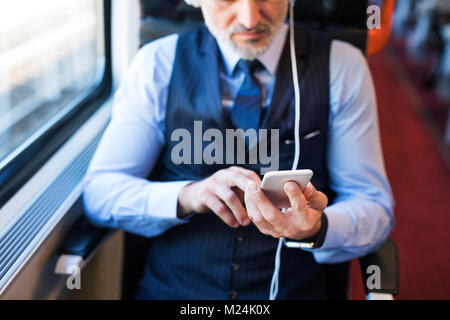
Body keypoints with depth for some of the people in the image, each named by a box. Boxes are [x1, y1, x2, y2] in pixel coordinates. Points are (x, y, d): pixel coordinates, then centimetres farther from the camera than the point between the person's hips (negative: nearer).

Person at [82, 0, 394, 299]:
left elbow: (377, 209, 2)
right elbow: (99, 190, -1)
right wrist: (185, 196, -21)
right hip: (171, 289, 0)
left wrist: (317, 228, -21)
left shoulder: (342, 65, 1)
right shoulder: (157, 63, 1)